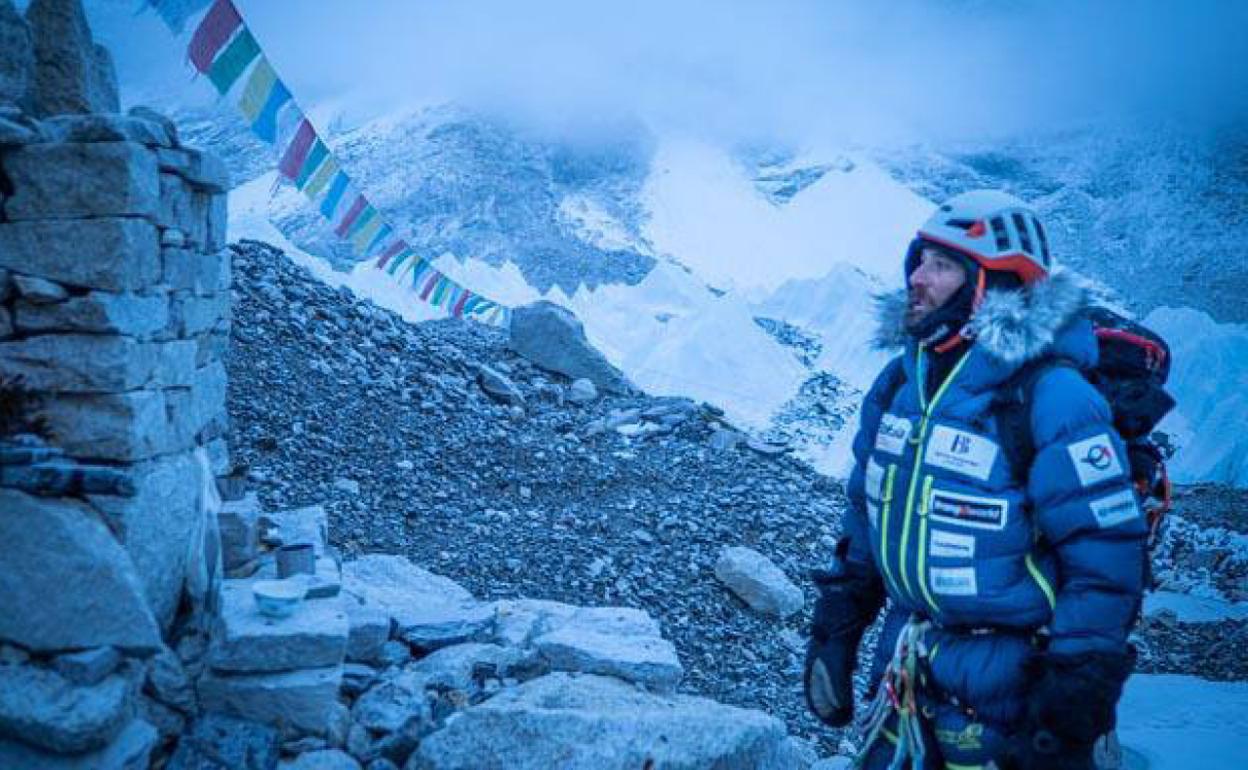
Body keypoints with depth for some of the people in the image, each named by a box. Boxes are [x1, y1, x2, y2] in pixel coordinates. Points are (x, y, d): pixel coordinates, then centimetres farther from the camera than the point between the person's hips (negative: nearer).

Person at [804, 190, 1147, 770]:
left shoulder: (1050, 396, -20)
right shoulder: (901, 381, 2)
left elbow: (1107, 557, -19)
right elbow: (868, 508, 12)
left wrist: (1074, 704, -19)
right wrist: (834, 632, 10)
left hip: (1006, 689, -6)